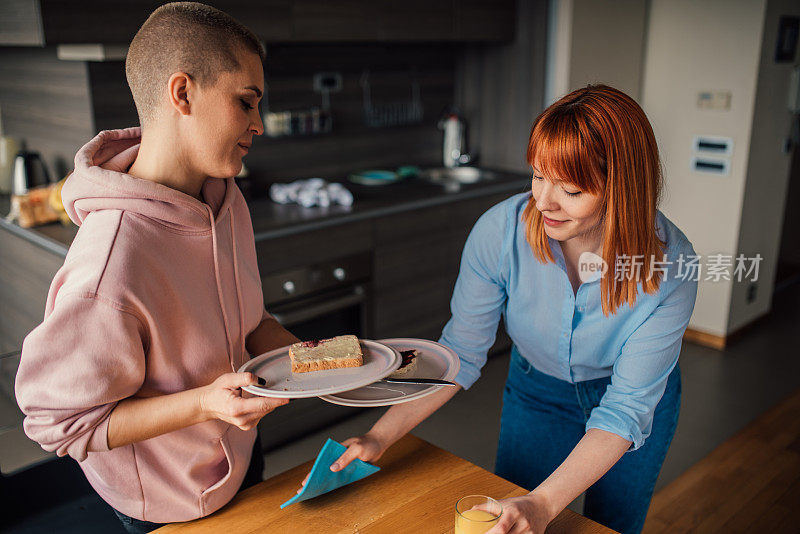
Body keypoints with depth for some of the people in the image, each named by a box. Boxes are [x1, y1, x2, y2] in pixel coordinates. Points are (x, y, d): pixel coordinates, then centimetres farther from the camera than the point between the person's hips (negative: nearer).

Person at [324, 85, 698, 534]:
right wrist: (381, 436, -25)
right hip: (536, 391, 1)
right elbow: (460, 353, -18)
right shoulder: (501, 231, -30)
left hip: (638, 401, 0)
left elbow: (627, 409, -30)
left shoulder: (669, 265, -33)